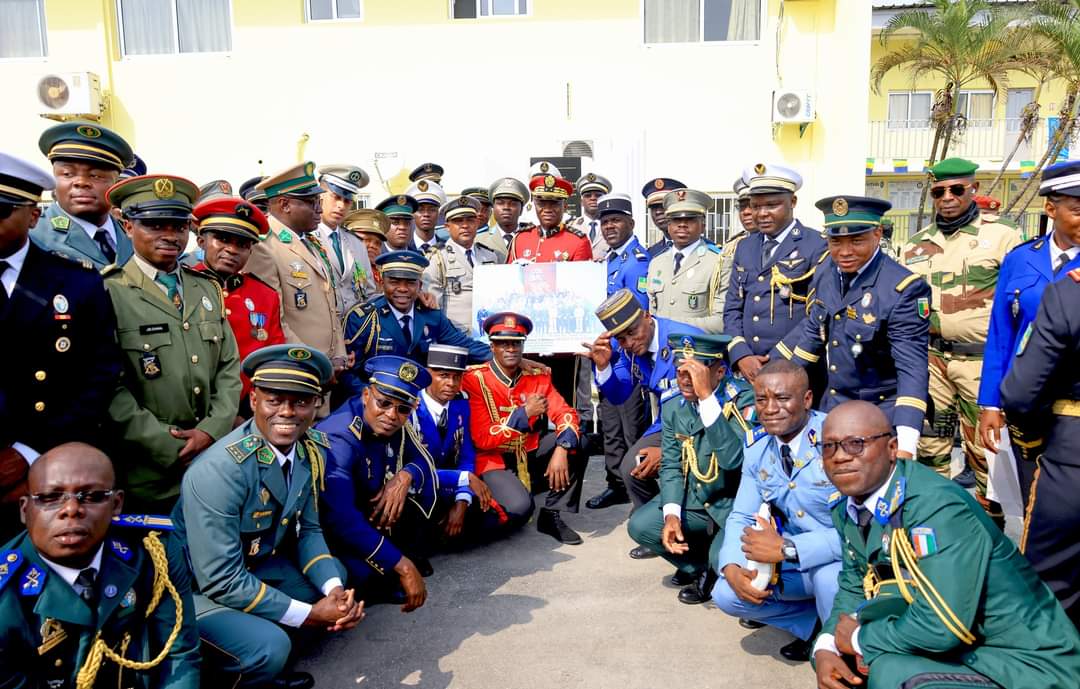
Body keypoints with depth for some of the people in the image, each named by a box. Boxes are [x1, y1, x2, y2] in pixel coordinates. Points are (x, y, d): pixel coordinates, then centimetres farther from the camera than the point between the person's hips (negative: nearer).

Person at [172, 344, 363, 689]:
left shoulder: (313, 450, -11)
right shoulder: (218, 471, -31)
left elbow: (308, 529, 1)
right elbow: (220, 580, -28)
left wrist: (334, 589, -16)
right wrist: (310, 615, -23)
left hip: (253, 565, 8)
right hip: (196, 586, -7)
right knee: (268, 647, -26)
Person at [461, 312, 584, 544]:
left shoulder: (537, 375, -1)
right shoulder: (475, 379, -15)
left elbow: (566, 414, -9)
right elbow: (482, 439, -19)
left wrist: (561, 449, -29)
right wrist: (525, 413, -26)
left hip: (530, 453, 6)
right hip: (494, 459, -6)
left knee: (577, 440, -15)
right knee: (518, 508, -33)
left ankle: (552, 515, -5)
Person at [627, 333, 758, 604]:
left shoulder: (745, 399, -21)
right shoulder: (673, 406, -3)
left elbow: (733, 459, -36)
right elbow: (671, 465, 3)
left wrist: (707, 397, -39)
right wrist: (672, 514, -13)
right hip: (693, 498, 6)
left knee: (723, 559, -29)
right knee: (640, 525, -12)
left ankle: (712, 572, 10)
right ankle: (700, 566, 11)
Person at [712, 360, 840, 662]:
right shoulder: (756, 452, -2)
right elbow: (741, 517, 1)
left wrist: (787, 548, -33)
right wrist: (732, 568, -19)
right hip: (793, 564, 6)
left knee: (828, 576, -36)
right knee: (727, 593, -10)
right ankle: (815, 621, 10)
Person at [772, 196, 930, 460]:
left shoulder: (904, 289, -22)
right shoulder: (825, 271, -3)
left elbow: (912, 368, -25)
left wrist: (905, 444, -35)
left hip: (883, 412, -6)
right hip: (832, 407, 6)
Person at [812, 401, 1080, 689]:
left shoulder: (936, 507, -28)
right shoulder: (846, 506, -1)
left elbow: (942, 626, -32)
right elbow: (854, 584, 9)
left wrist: (861, 638, -16)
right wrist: (825, 648, -9)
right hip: (953, 652, 8)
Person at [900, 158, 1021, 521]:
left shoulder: (1001, 236, -2)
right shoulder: (916, 244, 11)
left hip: (983, 360, -4)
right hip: (931, 358, 4)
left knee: (984, 448, 2)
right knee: (929, 444, 11)